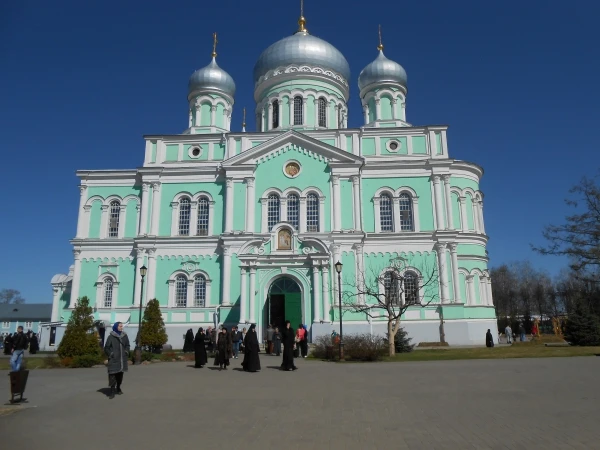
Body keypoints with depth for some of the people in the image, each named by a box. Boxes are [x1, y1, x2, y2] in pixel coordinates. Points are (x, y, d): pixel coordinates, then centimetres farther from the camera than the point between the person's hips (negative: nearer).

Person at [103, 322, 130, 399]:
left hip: (122, 360, 4)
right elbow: (106, 348, 0)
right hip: (114, 360, -4)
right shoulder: (111, 337, -5)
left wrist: (126, 352, 6)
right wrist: (110, 354, -9)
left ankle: (118, 388, 27)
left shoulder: (125, 336, 7)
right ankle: (112, 391, -4)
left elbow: (127, 346, 19)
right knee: (112, 375, -9)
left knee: (120, 374, 11)